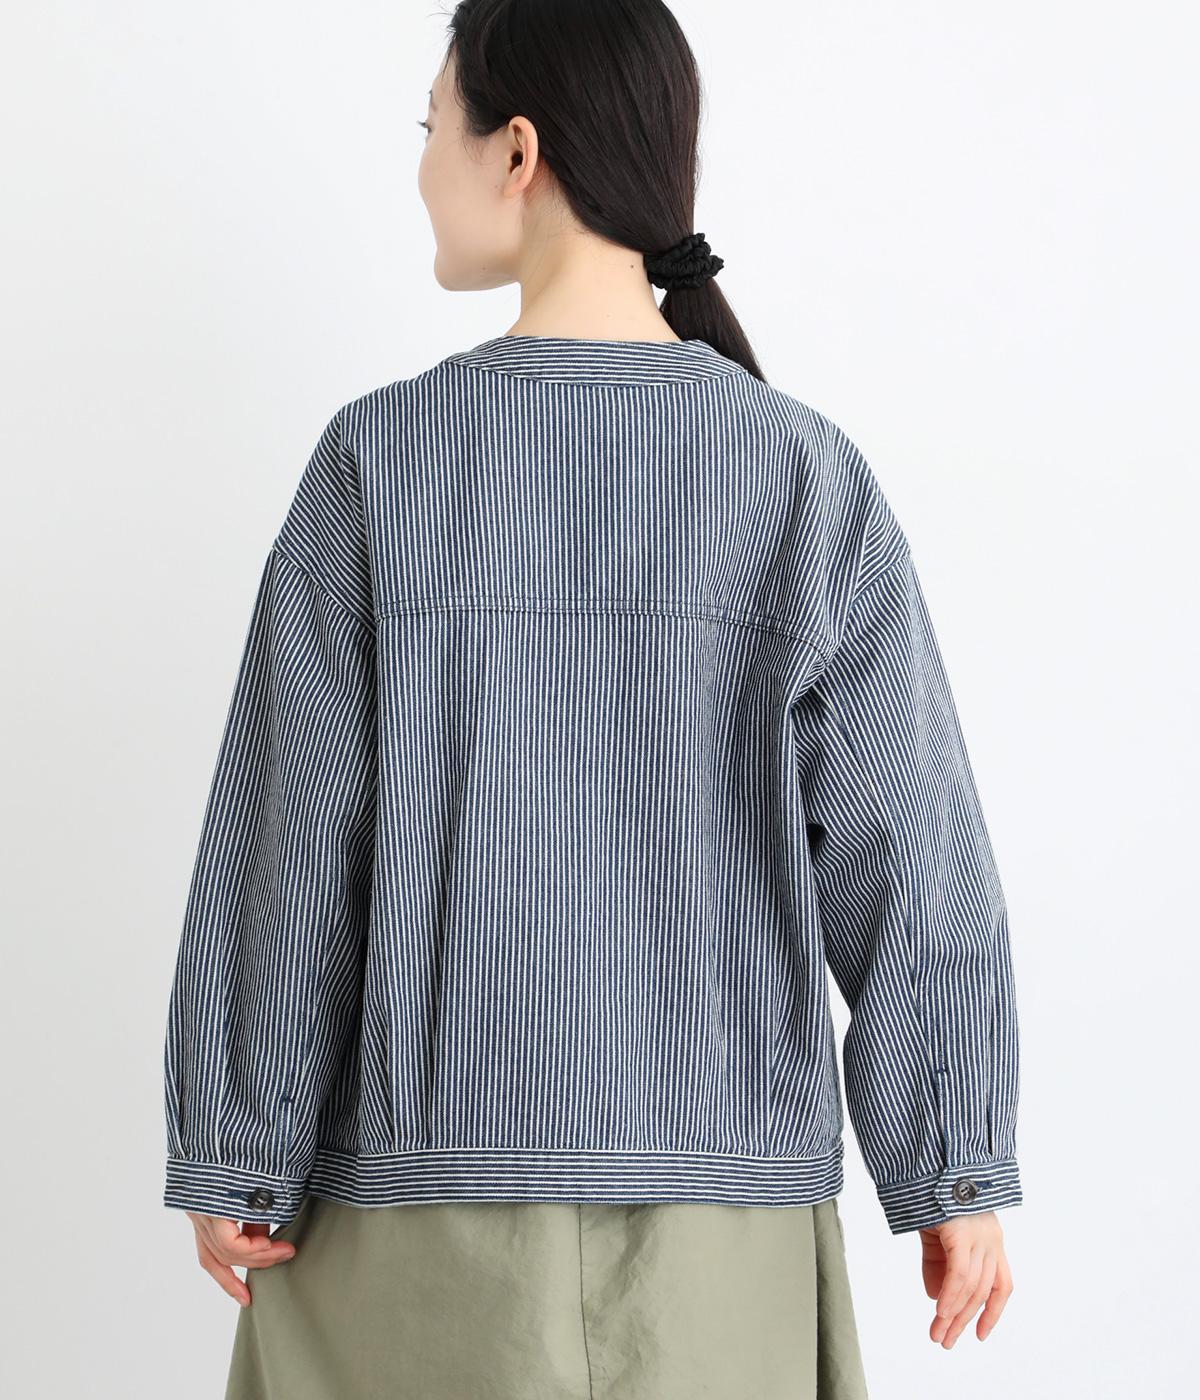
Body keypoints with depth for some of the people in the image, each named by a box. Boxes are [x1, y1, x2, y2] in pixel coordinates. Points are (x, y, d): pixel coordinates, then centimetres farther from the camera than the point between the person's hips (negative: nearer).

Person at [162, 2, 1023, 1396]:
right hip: (721, 1189, 1)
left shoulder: (380, 458, -9)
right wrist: (962, 1172, 1)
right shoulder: (807, 472, -6)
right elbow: (908, 844, -7)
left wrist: (233, 1158, 1)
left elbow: (285, 833, -8)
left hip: (430, 1160, -1)